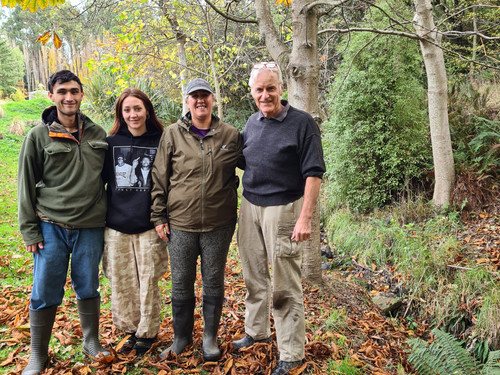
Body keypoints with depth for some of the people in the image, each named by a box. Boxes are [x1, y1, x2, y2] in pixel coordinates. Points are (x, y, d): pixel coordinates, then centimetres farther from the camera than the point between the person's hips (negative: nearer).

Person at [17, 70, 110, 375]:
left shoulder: (98, 134, 5)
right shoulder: (39, 136, -2)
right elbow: (26, 186, 0)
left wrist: (109, 218, 10)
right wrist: (30, 231, -3)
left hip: (91, 227, 2)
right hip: (51, 227, -2)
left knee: (88, 288, 13)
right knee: (45, 293, 4)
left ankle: (92, 342, 31)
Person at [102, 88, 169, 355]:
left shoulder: (160, 142, -1)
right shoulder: (111, 143, 4)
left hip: (149, 226, -2)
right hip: (116, 226, 2)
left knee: (148, 282, 5)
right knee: (122, 283, 9)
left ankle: (147, 332, 25)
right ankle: (131, 329, 29)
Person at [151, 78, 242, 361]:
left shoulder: (231, 135, 1)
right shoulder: (173, 134, 0)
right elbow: (160, 177, 3)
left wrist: (234, 211, 8)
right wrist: (159, 216, 0)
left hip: (219, 224, 0)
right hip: (180, 223, 0)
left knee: (214, 282, 11)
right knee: (181, 283, 11)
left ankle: (210, 337, 31)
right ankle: (182, 337, 32)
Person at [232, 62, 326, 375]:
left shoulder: (303, 123, -8)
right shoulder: (252, 123, 10)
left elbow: (313, 173, -11)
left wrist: (305, 218, -18)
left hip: (283, 209, -6)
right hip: (250, 208, 6)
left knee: (285, 286, 1)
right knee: (254, 277, 17)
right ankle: (256, 331, 37)